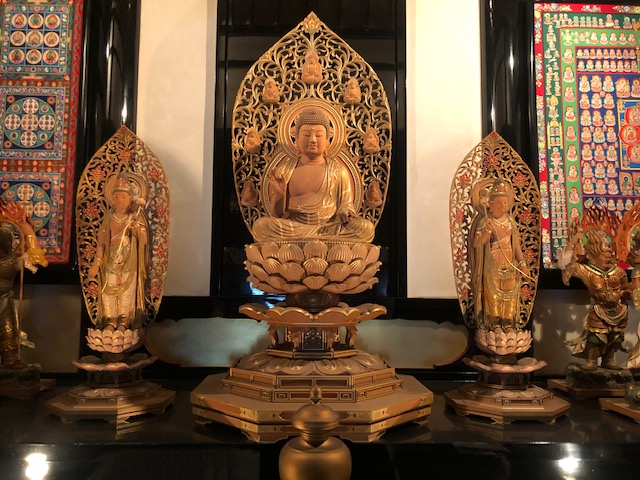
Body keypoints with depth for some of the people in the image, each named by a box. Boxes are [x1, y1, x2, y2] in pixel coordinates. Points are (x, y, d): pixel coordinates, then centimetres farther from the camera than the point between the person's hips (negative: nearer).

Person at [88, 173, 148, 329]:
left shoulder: (136, 217, -2)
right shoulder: (109, 217, 1)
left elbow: (144, 240, -5)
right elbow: (101, 241, 2)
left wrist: (136, 228, -24)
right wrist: (96, 263, -2)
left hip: (129, 262, -1)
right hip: (111, 260, 1)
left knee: (127, 291, 4)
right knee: (108, 290, 4)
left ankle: (123, 321, 18)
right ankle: (110, 320, 18)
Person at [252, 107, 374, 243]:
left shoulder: (338, 170, 10)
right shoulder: (285, 169, 9)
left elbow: (346, 203, 11)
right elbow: (277, 215, 8)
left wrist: (346, 212, -13)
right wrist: (280, 194, -13)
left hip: (330, 226, 1)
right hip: (293, 226, 0)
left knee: (366, 227, -27)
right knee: (260, 225, -29)